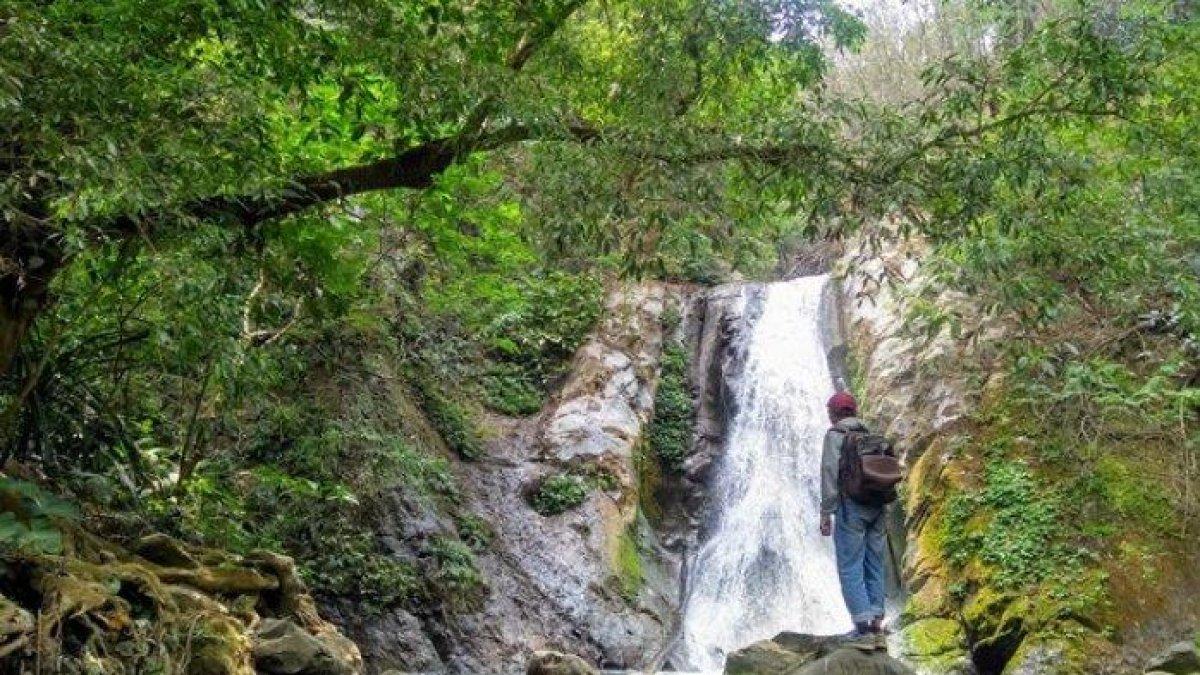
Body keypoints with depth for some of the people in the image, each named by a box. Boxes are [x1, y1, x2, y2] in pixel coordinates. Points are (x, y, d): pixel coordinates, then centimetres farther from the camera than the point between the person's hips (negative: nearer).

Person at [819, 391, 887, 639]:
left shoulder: (835, 434, -3)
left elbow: (831, 473, -11)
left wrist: (826, 512, -9)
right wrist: (882, 505, 18)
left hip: (851, 506, -6)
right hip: (877, 506, 6)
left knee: (850, 567, -4)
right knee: (874, 565, 10)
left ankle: (862, 624, -11)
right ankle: (876, 621, 10)